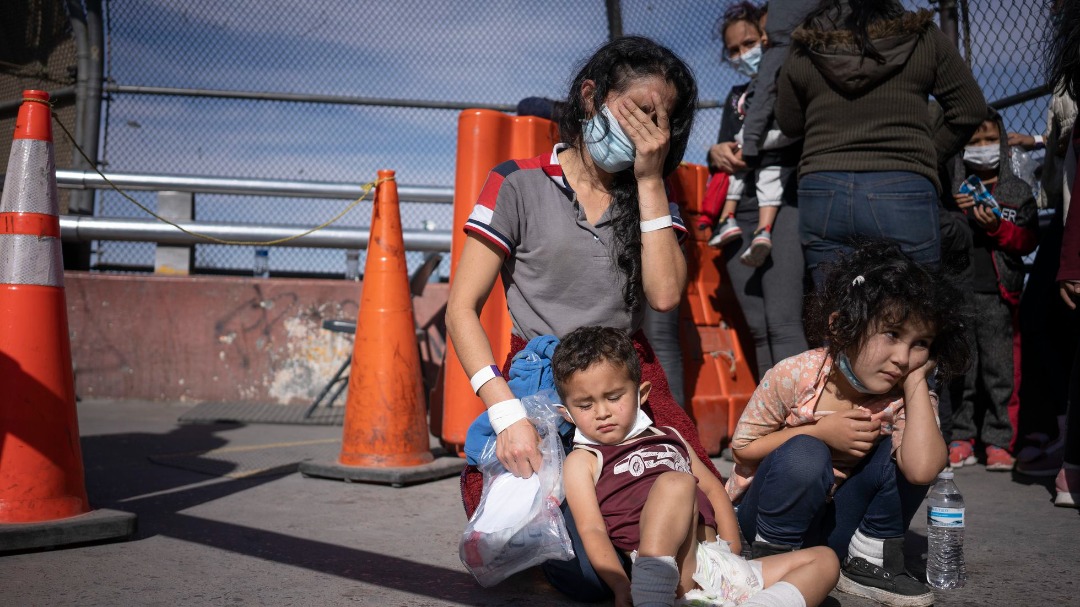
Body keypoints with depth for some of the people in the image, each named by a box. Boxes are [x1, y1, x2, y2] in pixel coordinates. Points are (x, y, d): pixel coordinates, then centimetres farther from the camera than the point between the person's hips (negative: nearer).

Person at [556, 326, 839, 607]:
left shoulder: (668, 439, 28)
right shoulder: (582, 461, 11)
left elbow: (712, 489, 27)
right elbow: (592, 531, -3)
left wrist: (731, 549, 9)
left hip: (722, 567, 7)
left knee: (824, 559, 1)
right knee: (674, 483, -31)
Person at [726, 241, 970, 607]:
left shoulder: (904, 398, -15)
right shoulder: (797, 376, -22)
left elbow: (922, 470, -37)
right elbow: (741, 447, -11)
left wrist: (917, 381, -30)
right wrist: (821, 433, -23)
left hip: (835, 524, 3)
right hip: (772, 515, -2)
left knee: (900, 451, -23)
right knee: (804, 454, -35)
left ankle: (869, 561, -4)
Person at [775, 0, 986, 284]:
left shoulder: (804, 50, 6)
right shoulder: (923, 37, 4)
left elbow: (789, 124, 17)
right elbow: (970, 109, 10)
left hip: (822, 194, 2)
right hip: (902, 194, -1)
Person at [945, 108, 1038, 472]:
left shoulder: (1018, 192, 13)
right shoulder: (951, 187, 13)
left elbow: (1028, 240, 5)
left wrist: (997, 226, -11)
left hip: (996, 293, 0)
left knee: (998, 367, -2)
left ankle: (998, 442, 4)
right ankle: (960, 438, 7)